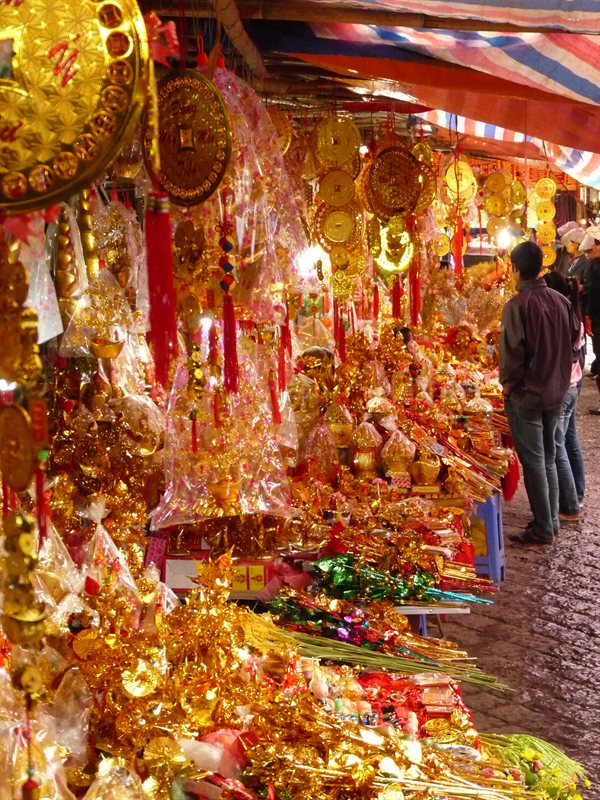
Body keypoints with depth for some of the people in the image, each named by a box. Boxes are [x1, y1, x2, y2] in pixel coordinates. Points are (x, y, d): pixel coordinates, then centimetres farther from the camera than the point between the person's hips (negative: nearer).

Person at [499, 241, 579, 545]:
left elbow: (513, 352, -19)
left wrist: (507, 383, -3)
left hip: (526, 394, -6)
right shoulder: (561, 301, 0)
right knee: (548, 458, 18)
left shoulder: (517, 305, -18)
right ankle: (551, 520, 25)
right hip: (556, 391, 6)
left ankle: (542, 529, 8)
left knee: (533, 462, 3)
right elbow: (574, 340, 7)